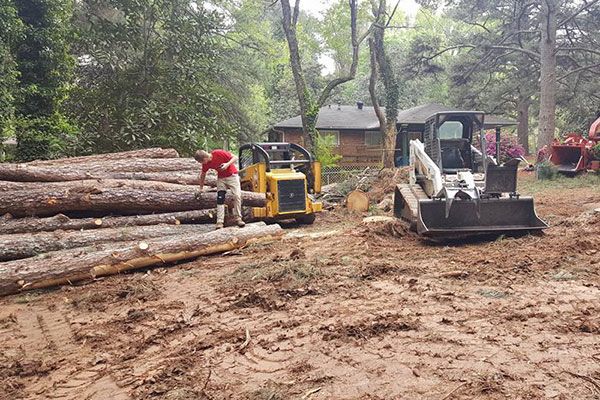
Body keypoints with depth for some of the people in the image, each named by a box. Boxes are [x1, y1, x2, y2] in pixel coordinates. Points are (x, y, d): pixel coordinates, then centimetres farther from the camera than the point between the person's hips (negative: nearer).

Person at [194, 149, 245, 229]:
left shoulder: (219, 153, -26)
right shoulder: (206, 164, -9)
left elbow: (235, 157, -20)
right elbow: (203, 174, 10)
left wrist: (228, 164, -35)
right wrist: (201, 187, 15)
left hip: (232, 175, -4)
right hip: (221, 178, 4)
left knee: (237, 195, -14)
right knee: (220, 198, -7)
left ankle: (238, 218, -5)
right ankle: (220, 221, -10)